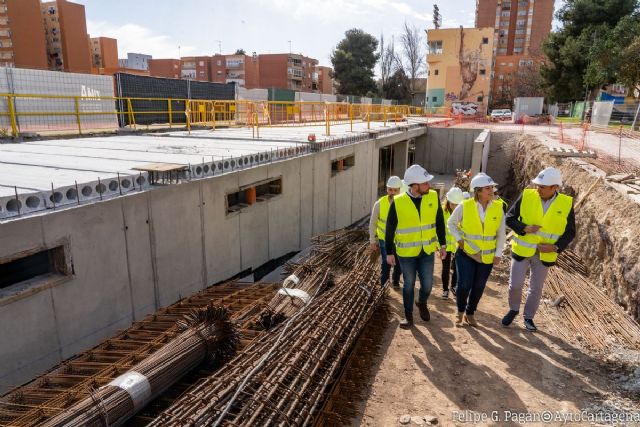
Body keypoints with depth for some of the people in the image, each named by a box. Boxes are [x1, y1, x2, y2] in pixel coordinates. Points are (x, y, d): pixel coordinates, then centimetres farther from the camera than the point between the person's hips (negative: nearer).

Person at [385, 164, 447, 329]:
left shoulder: (433, 197, -8)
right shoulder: (398, 202, -17)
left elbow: (439, 222, 3)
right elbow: (390, 229, -8)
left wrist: (443, 244, 6)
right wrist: (389, 252, -4)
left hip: (427, 250, 2)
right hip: (406, 253, -2)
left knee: (427, 284, 9)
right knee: (409, 284, 11)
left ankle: (422, 303, 42)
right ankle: (408, 315, 31)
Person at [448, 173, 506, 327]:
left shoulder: (498, 207, -6)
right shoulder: (464, 206, -13)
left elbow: (501, 234, 2)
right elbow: (451, 223, 2)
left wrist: (498, 253, 0)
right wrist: (459, 239, -8)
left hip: (487, 256, 3)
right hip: (466, 253, -2)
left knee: (479, 287, 11)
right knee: (464, 285, -7)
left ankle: (470, 313, 34)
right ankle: (460, 311, 22)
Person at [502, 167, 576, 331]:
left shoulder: (566, 204, -10)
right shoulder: (527, 196, -12)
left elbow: (570, 232, -1)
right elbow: (510, 218, -5)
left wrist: (556, 247, -16)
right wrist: (524, 228, -22)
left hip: (544, 254, 0)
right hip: (522, 249, 0)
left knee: (536, 288, 12)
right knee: (515, 284, 4)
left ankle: (529, 317, 33)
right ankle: (513, 309, 31)